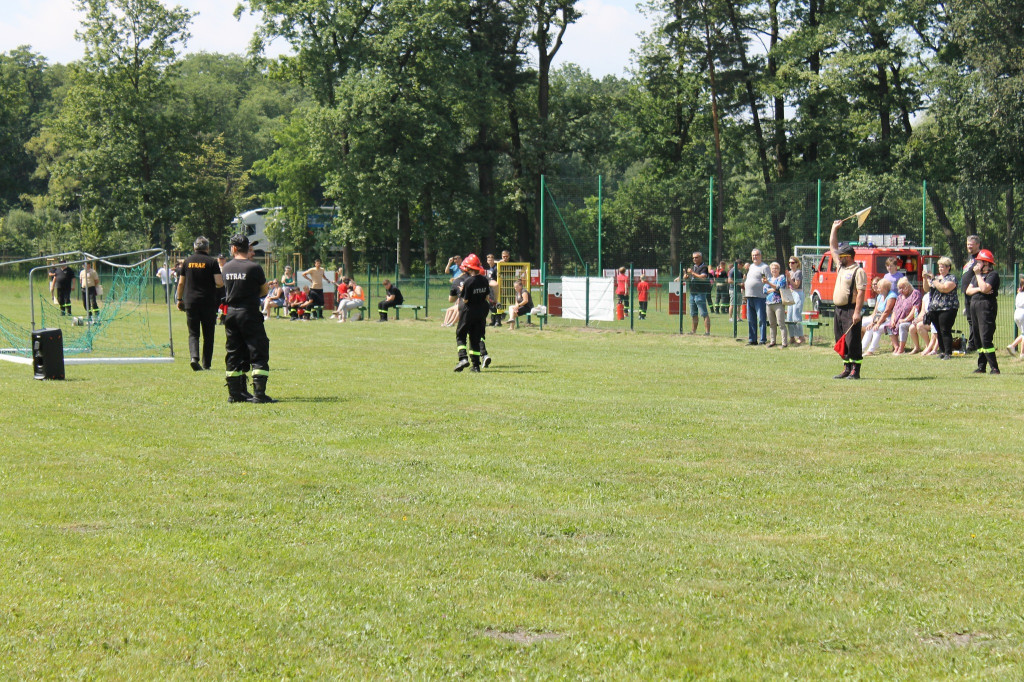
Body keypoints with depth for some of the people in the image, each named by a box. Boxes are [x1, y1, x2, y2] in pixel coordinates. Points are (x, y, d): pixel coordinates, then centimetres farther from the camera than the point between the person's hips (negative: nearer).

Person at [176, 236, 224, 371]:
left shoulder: (187, 261, 6)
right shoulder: (212, 262, -4)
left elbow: (181, 283, 8)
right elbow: (220, 283, -11)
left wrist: (179, 299, 19)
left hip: (190, 302, 2)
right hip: (208, 303, -2)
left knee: (193, 333, 6)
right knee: (208, 335, 8)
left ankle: (194, 357, -18)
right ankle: (206, 363, 10)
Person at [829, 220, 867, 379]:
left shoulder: (858, 271, -9)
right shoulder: (841, 267, 16)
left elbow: (861, 293, -16)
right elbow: (833, 247, 25)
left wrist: (857, 312, -23)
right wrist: (834, 229, 23)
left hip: (850, 310, -9)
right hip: (839, 309, 9)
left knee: (853, 341, -9)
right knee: (841, 342, 10)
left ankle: (855, 370, -8)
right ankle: (847, 369, 16)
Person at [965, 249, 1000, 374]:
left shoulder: (993, 274, -6)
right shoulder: (976, 275, 20)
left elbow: (985, 288, -20)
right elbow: (968, 290, 11)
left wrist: (978, 274, -10)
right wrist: (979, 289, -8)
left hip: (987, 307, -9)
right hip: (974, 306, 9)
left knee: (985, 339, -15)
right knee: (978, 339, 9)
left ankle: (994, 368, -14)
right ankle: (981, 366, 14)